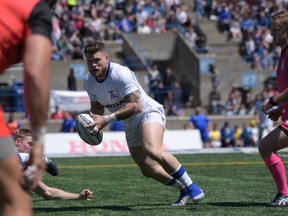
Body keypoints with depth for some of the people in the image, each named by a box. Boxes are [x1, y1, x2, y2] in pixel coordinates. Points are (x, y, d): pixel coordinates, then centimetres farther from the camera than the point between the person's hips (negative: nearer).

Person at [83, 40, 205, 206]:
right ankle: (184, 190, 20)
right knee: (147, 169, -1)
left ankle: (191, 186, -24)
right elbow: (97, 106, 15)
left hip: (149, 112, -8)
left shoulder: (121, 74, -25)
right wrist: (96, 123, -8)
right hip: (131, 125, 8)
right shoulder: (88, 82, -2)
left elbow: (136, 105, -31)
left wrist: (107, 119, -34)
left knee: (152, 150, -34)